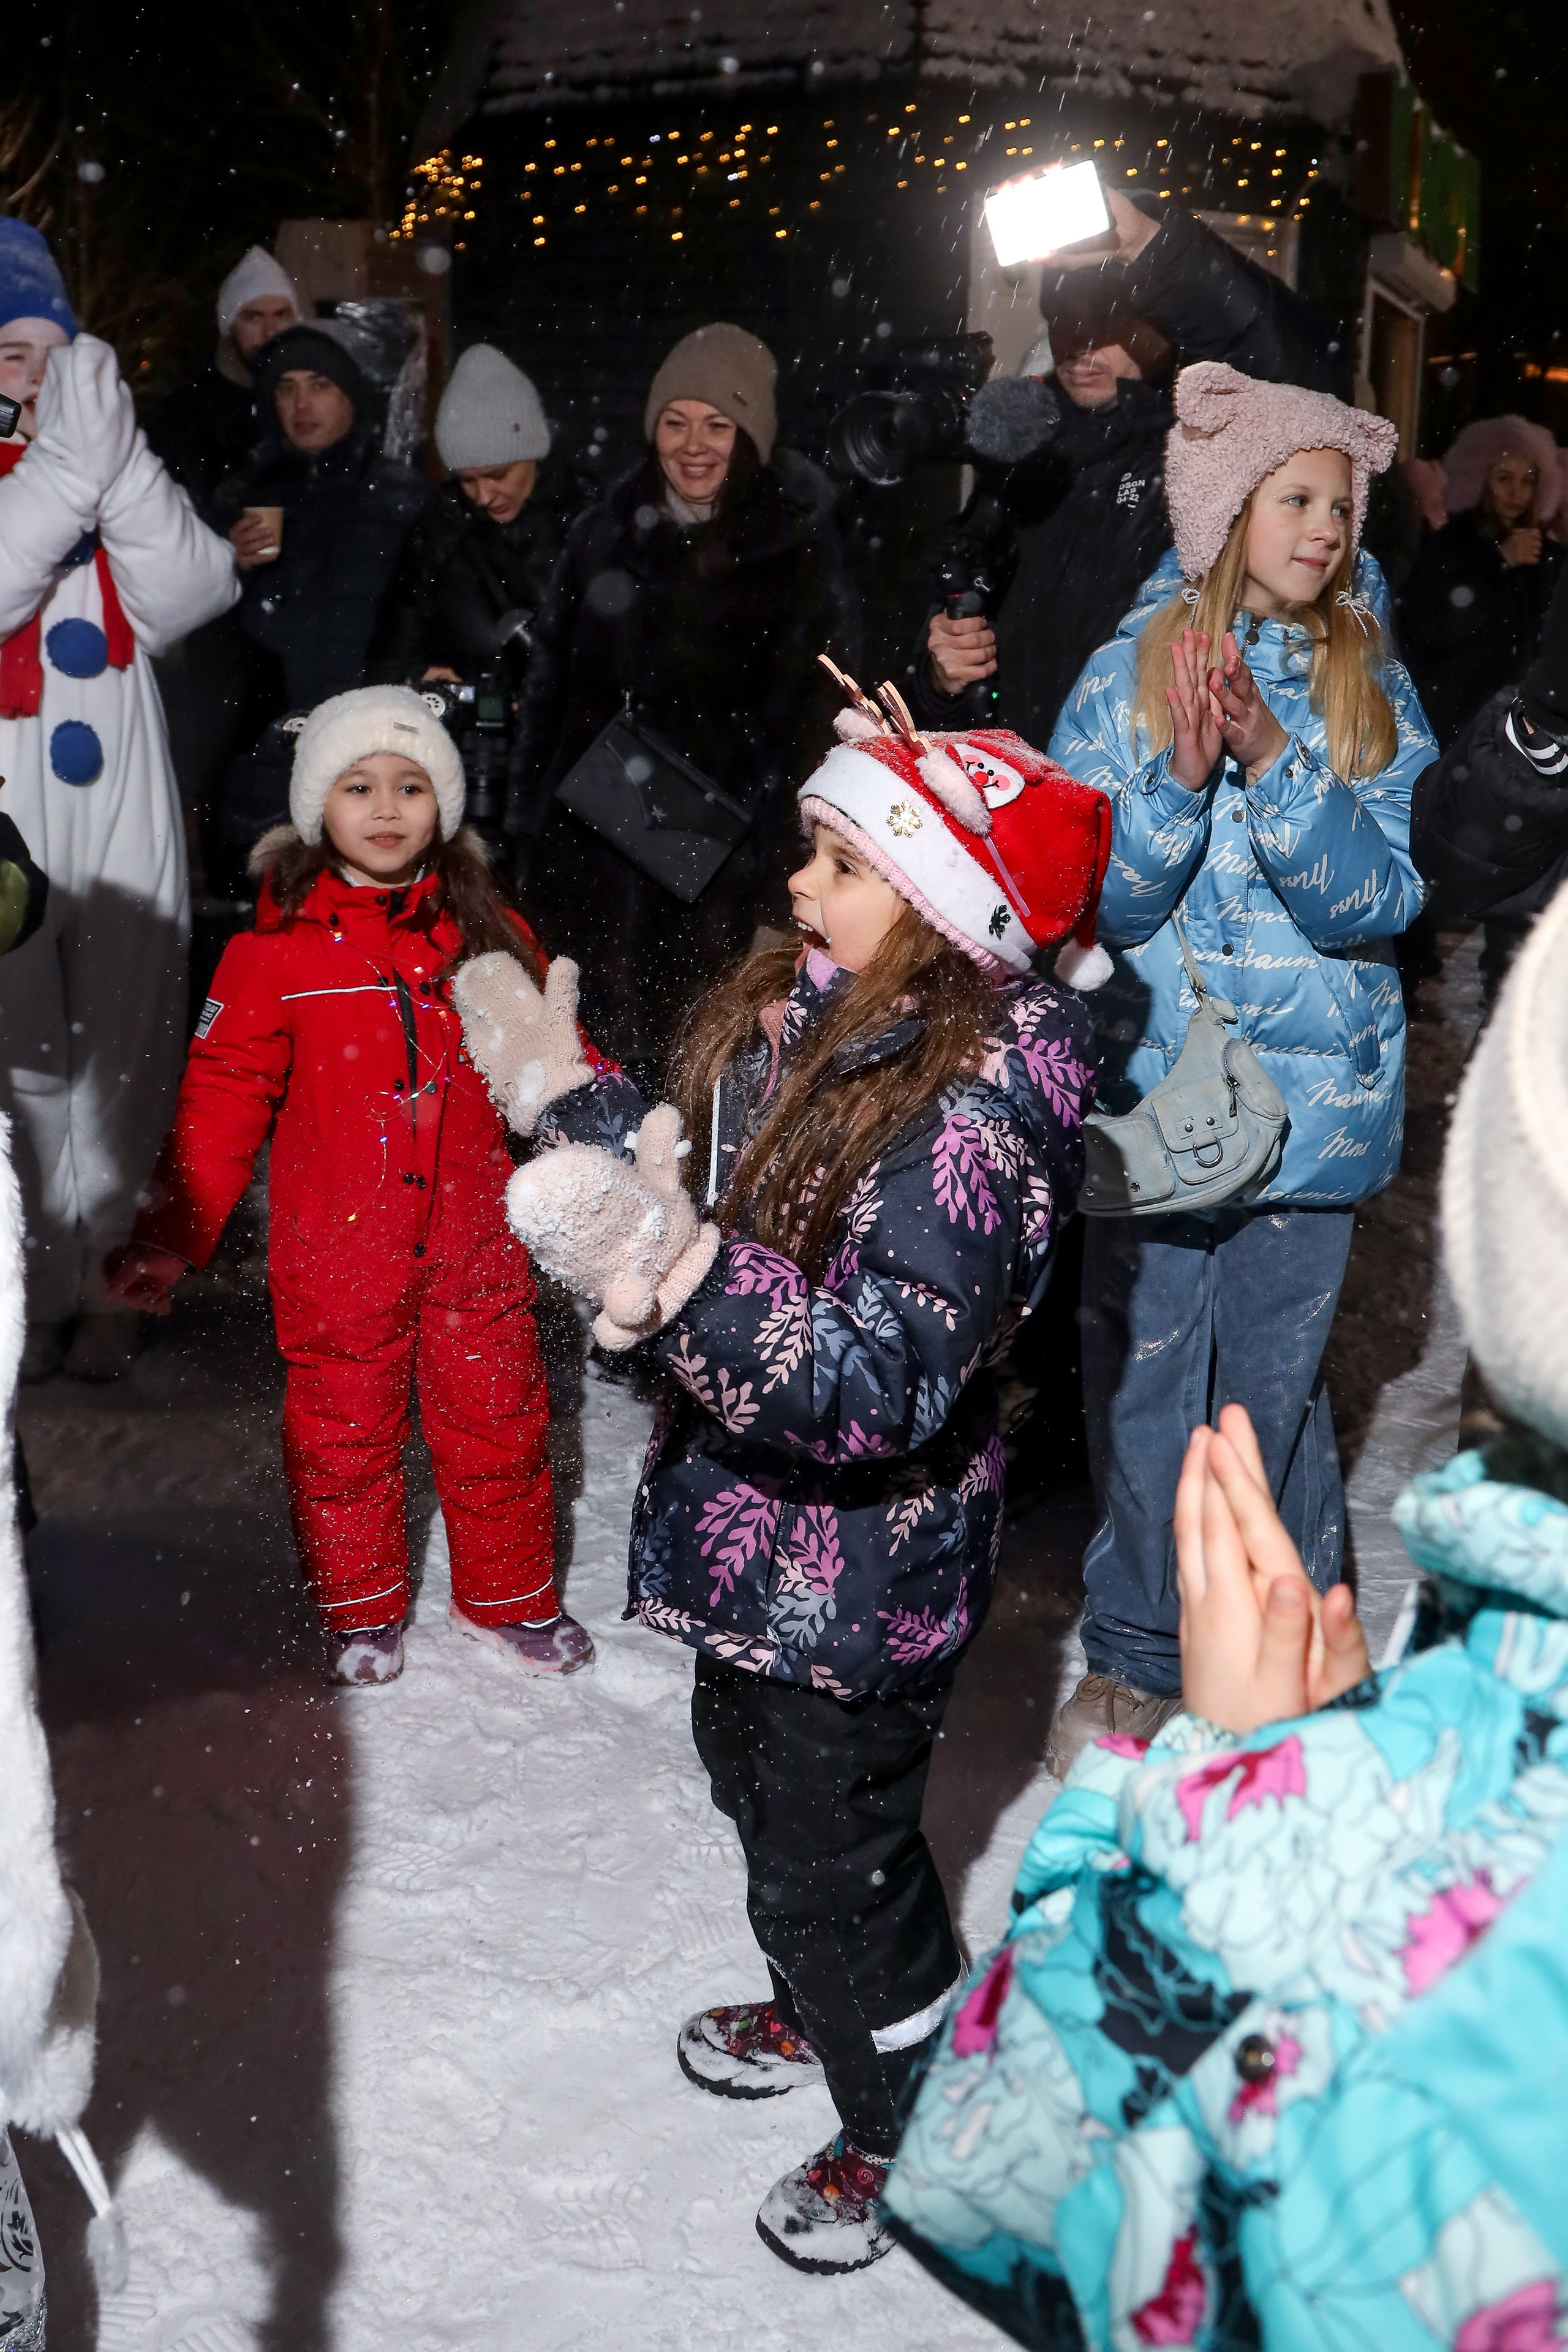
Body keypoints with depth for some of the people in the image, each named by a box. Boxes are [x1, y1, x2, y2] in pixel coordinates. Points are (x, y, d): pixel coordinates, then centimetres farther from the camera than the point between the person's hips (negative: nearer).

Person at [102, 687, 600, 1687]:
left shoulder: (489, 931, 1)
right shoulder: (277, 948, -8)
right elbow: (222, 1098, -6)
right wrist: (169, 1236, -12)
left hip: (474, 1239, 2)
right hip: (337, 1252, -2)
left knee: (499, 1419, 13)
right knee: (345, 1430, 11)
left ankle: (512, 1596, 35)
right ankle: (362, 1610, 33)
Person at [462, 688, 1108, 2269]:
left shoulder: (978, 1101, -29)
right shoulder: (802, 1009, -3)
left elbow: (885, 1380, -37)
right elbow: (710, 1183, 15)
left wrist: (687, 1279, -49)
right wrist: (570, 1097, 10)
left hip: (859, 1570, -9)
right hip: (755, 1530, 9)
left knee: (833, 1856, 9)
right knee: (755, 1782, 29)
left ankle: (910, 2127, 37)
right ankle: (820, 2008, 57)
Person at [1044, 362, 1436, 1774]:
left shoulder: (1373, 688, 2)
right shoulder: (1130, 674, 0)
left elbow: (1377, 901, -9)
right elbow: (1091, 898, -5)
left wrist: (1275, 761, -22)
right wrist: (1183, 776, -21)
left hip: (1313, 1094, 0)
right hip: (1153, 1086, 0)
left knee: (1276, 1385, 8)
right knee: (1142, 1381, 6)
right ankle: (1138, 1657, 25)